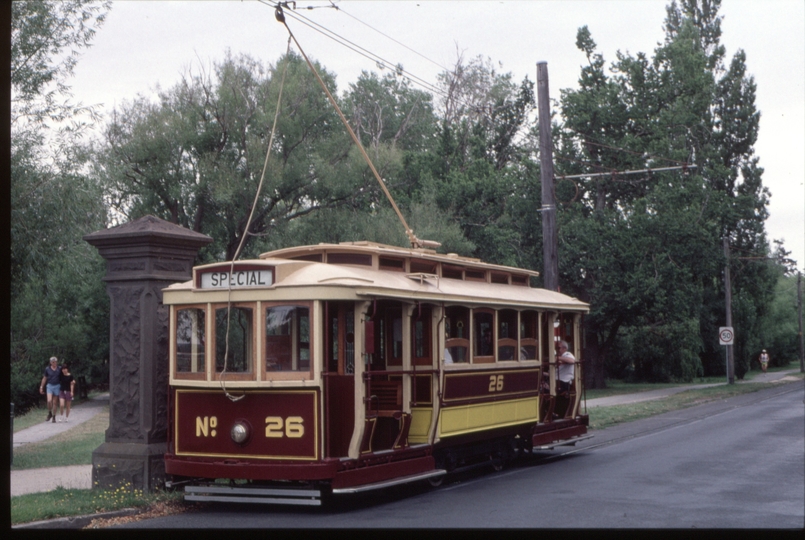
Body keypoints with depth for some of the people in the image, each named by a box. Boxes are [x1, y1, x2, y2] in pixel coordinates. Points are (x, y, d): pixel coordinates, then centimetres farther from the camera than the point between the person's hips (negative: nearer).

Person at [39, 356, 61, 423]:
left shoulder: (59, 369, 1)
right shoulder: (47, 369, 3)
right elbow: (44, 378, 11)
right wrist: (41, 387, 12)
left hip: (57, 386, 0)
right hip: (49, 386, 0)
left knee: (55, 402, 3)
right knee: (49, 401, -16)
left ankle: (54, 417, 13)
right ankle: (49, 414, 7)